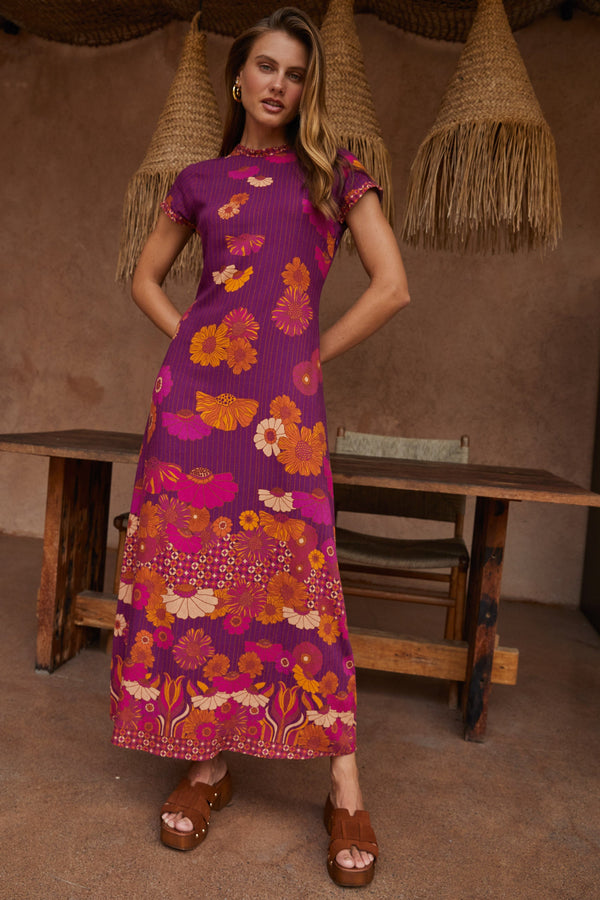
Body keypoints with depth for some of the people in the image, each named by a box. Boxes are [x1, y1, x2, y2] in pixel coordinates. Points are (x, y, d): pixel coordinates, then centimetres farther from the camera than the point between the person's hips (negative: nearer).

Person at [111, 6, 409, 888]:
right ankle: (206, 764, 19)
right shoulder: (201, 179, 17)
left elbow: (392, 286, 3)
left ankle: (346, 794, 10)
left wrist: (313, 355, 1)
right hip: (196, 391, 3)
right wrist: (189, 340, 7)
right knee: (189, 572, 1)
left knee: (297, 581, -4)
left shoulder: (334, 171, 11)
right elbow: (146, 276, 23)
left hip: (285, 402, -2)